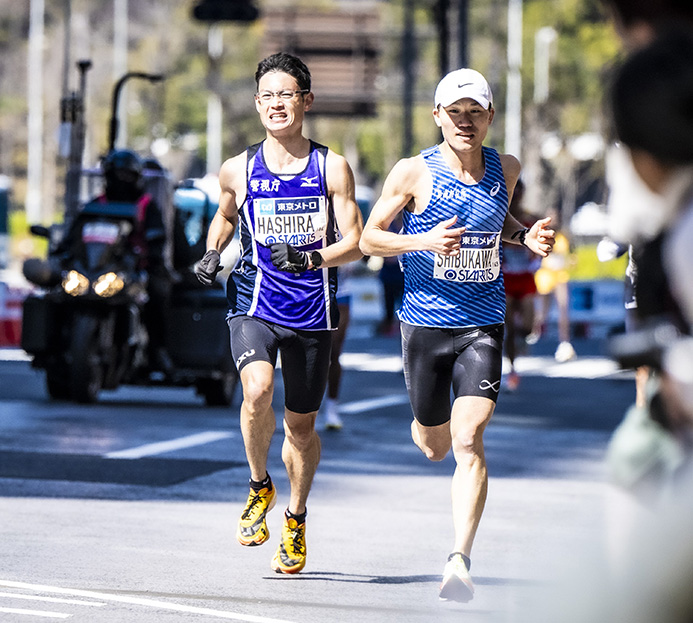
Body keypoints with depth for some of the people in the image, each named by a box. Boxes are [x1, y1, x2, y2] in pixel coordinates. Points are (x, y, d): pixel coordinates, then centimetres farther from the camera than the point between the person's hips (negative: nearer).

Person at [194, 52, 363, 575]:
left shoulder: (333, 169, -2)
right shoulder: (238, 170, 3)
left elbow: (356, 244, -2)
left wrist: (309, 258, -20)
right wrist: (212, 254, 5)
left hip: (312, 312, 0)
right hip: (254, 305, 0)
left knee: (301, 424, 10)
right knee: (258, 389, -28)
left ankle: (296, 518, 34)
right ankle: (259, 487, -2)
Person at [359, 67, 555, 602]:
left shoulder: (506, 169, 3)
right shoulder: (413, 173, -8)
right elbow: (369, 238, -2)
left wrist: (526, 237, 1)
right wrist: (424, 241, -19)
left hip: (484, 326, 1)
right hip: (425, 323, -1)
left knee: (469, 442, -15)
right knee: (435, 448, 13)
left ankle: (460, 560, -18)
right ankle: (424, 426, 52)